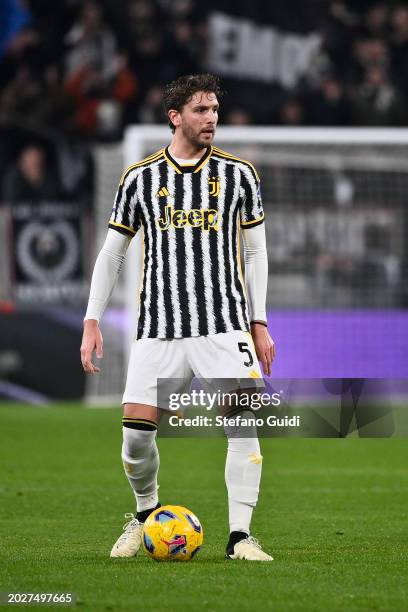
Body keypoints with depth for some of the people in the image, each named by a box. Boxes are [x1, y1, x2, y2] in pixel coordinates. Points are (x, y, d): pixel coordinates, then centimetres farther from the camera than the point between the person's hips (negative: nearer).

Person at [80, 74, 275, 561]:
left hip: (225, 326, 0)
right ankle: (146, 516, 22)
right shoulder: (140, 177, 5)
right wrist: (92, 322, 6)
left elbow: (254, 251, 12)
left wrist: (259, 323, 8)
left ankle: (240, 535, -10)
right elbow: (111, 252, 12)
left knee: (243, 424, -16)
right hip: (158, 329, 0)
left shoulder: (237, 173, 5)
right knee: (136, 432, -5)